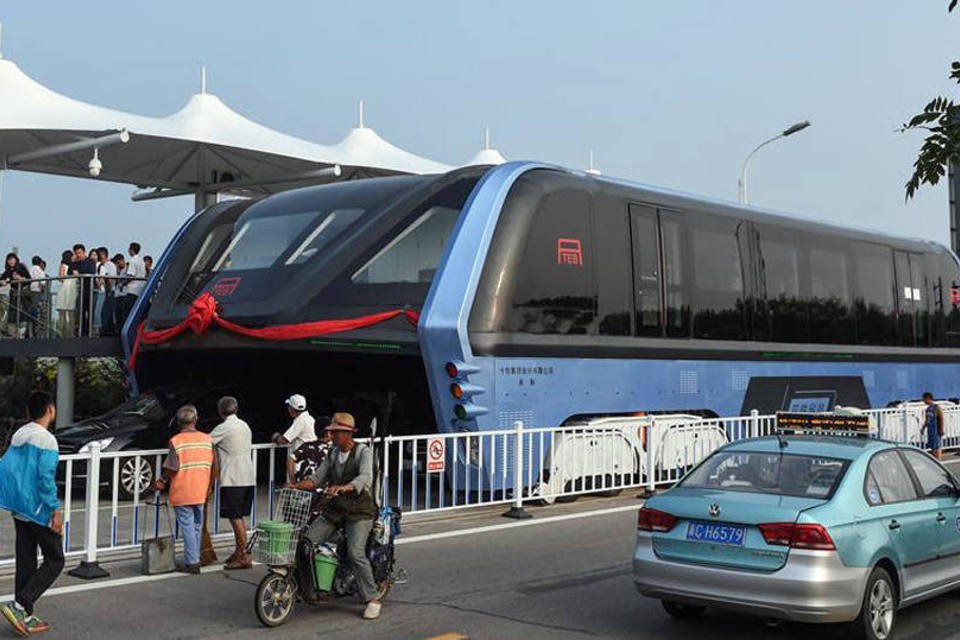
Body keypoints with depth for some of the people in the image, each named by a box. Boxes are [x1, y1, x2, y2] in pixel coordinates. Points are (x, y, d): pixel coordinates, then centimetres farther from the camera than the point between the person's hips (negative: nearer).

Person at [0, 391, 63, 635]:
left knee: (26, 562, 11)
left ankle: (26, 617, 15)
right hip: (39, 510, -8)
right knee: (54, 560, 1)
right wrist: (56, 510, -16)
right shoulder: (46, 439, -15)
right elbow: (46, 478, -20)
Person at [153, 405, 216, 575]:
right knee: (197, 526, 17)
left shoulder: (176, 441, -12)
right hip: (200, 492, 4)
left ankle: (192, 563, 3)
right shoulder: (207, 439, 1)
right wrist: (209, 487, 14)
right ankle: (195, 559, 24)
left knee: (187, 527, 1)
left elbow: (172, 469, -14)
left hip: (182, 494, -4)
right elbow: (214, 467, 2)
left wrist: (162, 482, 4)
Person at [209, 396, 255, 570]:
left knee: (236, 518, -4)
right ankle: (238, 552, 21)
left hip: (233, 480, -8)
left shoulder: (223, 428, -10)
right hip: (248, 479, 8)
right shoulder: (245, 426, 15)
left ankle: (244, 557, -4)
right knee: (238, 517, 15)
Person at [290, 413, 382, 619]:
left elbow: (366, 478, -26)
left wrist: (343, 487, -43)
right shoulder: (333, 453, 14)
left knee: (355, 552, -24)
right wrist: (296, 485, -6)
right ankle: (308, 592, 3)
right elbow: (317, 478, 13)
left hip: (360, 511, -6)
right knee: (305, 542, -9)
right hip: (334, 510, 6)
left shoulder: (363, 452, -8)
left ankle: (373, 599, -12)